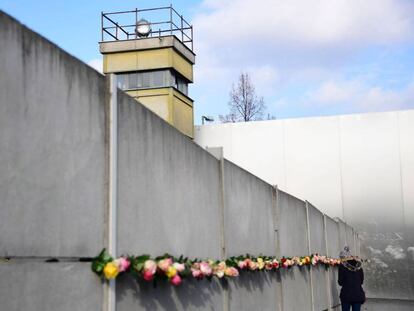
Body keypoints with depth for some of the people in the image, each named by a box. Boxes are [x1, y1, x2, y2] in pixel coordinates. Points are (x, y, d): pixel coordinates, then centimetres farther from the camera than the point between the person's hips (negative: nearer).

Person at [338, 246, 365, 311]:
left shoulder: (343, 266, -7)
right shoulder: (359, 265, 5)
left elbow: (340, 282, -5)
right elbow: (361, 281, 10)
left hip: (347, 294, -4)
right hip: (358, 294, 4)